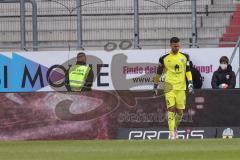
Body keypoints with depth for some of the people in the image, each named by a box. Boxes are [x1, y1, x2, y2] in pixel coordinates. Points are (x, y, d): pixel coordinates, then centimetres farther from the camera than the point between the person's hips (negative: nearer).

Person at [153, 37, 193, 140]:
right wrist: (155, 85, 14)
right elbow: (159, 72, 12)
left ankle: (175, 128, 30)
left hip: (181, 87, 2)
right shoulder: (164, 58, 4)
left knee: (180, 111, 3)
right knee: (171, 109, -12)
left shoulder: (184, 57, 9)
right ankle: (172, 133, -13)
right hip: (169, 87, -2)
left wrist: (190, 83, -6)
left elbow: (188, 70, 6)